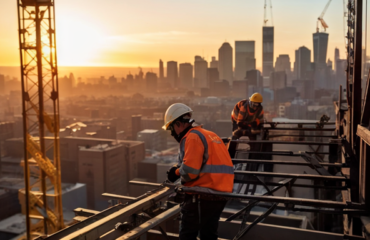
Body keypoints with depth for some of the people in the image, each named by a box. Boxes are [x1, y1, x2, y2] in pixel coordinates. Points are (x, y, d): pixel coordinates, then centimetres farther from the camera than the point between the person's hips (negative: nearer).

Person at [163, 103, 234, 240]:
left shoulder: (192, 137, -12)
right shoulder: (207, 134, 18)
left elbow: (189, 170, -22)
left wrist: (177, 172, -1)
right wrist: (178, 169, 8)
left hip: (203, 196, -9)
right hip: (221, 193, 9)